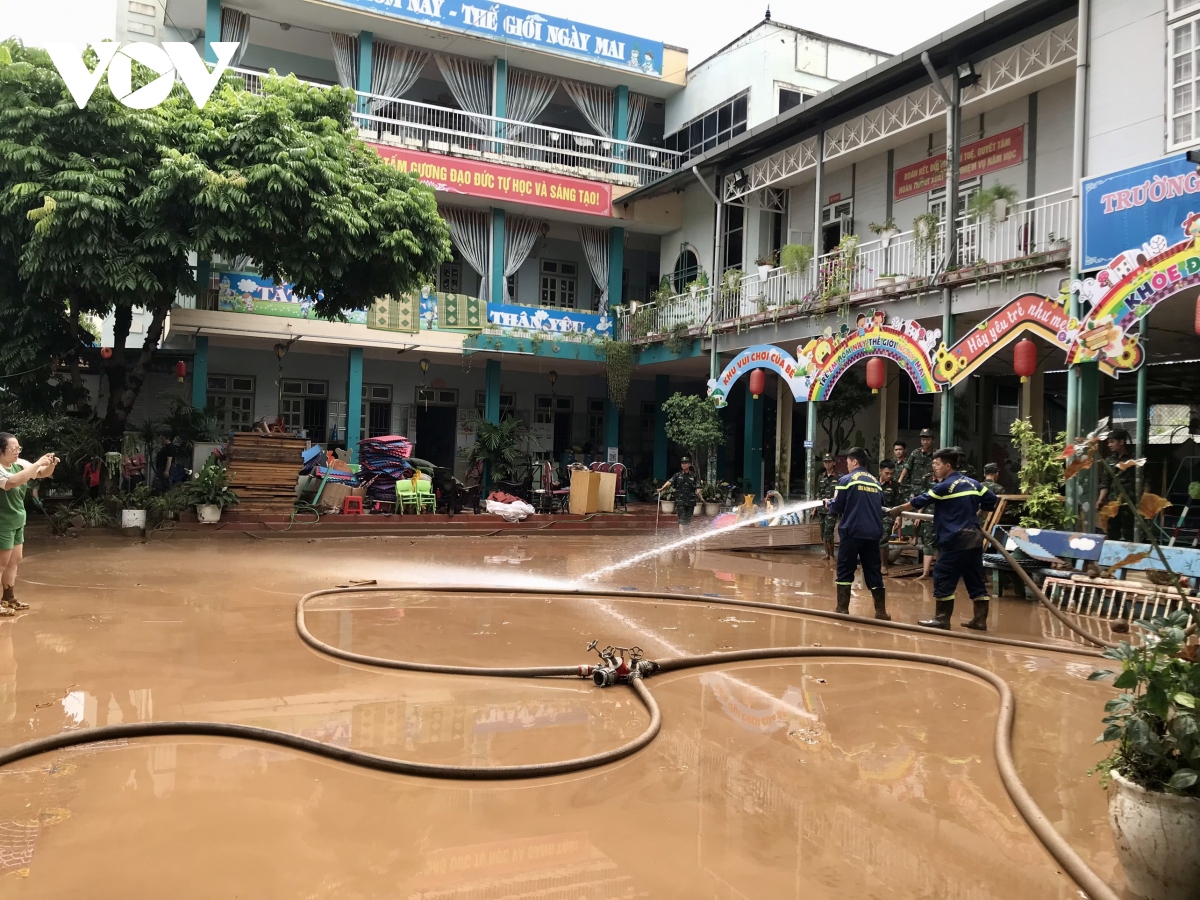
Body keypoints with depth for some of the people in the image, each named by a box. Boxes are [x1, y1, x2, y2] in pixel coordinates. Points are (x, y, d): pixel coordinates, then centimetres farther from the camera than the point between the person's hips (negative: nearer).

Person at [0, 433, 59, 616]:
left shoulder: (19, 464, 3)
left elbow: (43, 474, 11)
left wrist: (51, 465, -12)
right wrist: (37, 463, -36)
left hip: (17, 522, 8)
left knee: (15, 560, 16)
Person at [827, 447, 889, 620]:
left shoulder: (846, 480, -4)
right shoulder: (876, 482, 12)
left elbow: (836, 508, -4)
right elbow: (880, 507, 20)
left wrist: (829, 504, 18)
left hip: (852, 532, -4)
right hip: (873, 533, 5)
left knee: (845, 570, 6)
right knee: (873, 571, 9)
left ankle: (843, 608, 5)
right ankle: (881, 610, 8)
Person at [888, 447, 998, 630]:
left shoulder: (946, 486, -9)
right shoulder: (972, 482, 12)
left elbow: (920, 501, -4)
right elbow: (991, 500, 14)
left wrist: (898, 509, 7)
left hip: (956, 540, -8)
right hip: (974, 537, 8)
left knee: (943, 579, 0)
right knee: (975, 580, 10)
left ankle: (942, 619, 3)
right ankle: (980, 619, 12)